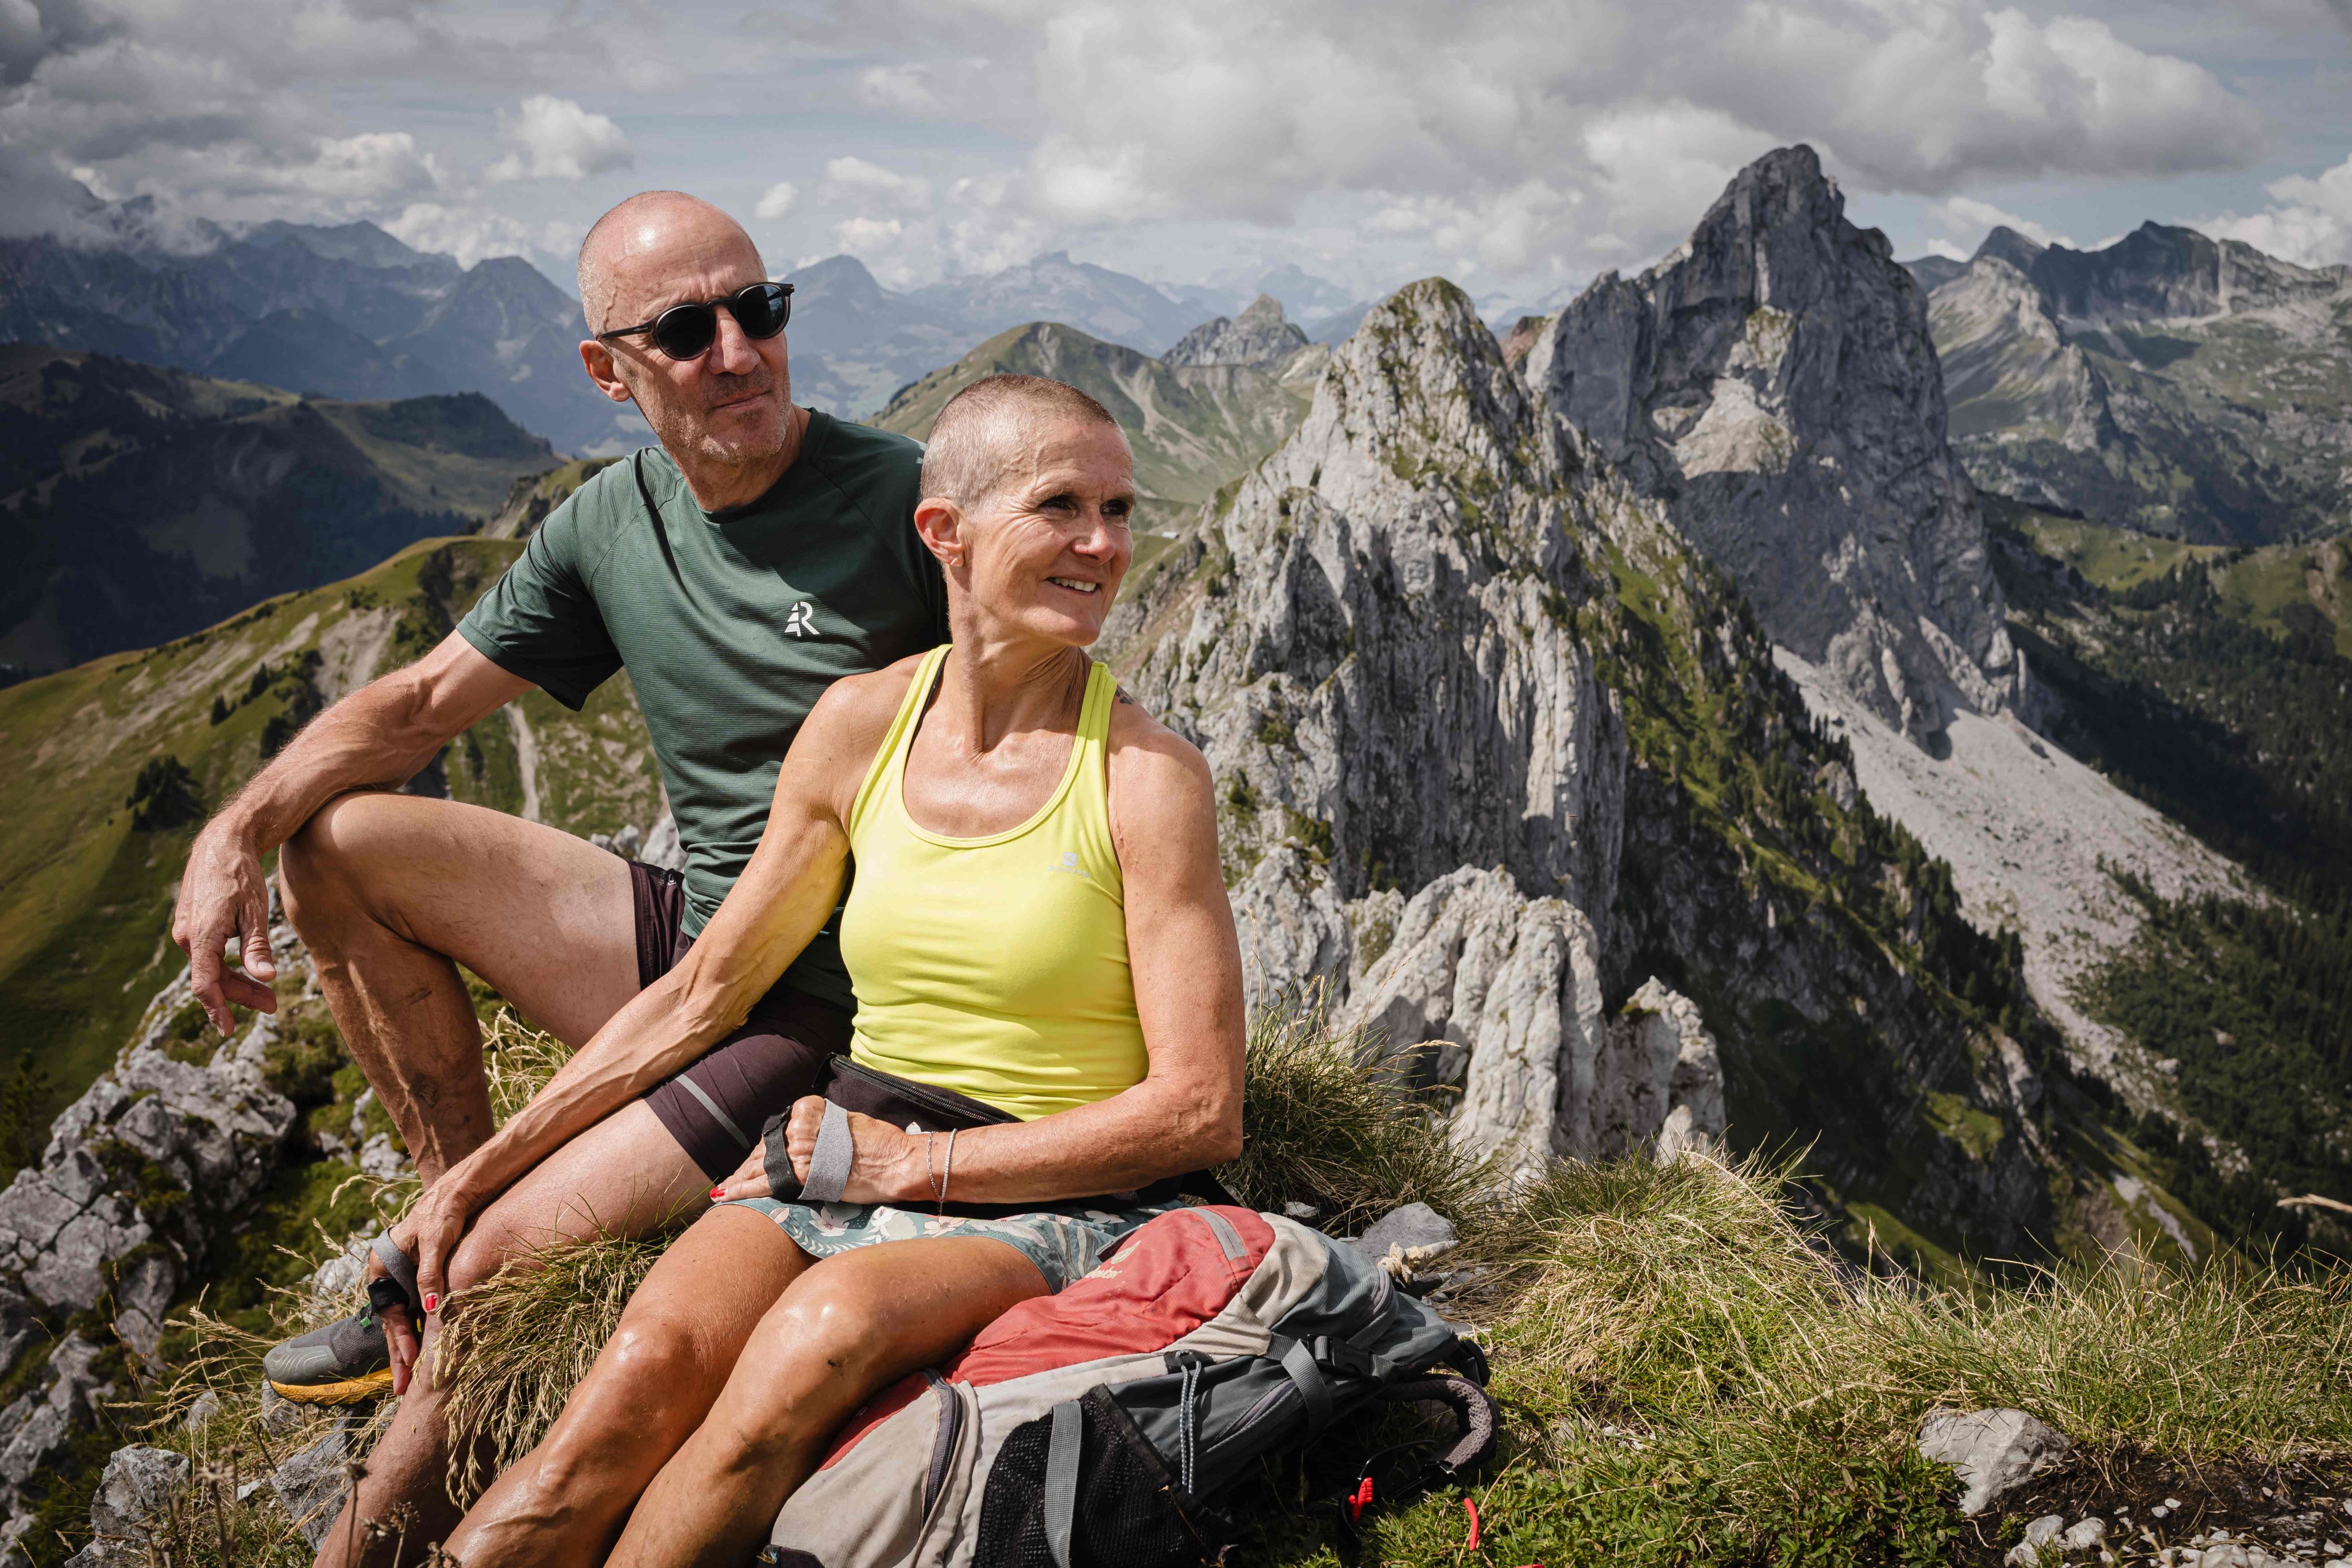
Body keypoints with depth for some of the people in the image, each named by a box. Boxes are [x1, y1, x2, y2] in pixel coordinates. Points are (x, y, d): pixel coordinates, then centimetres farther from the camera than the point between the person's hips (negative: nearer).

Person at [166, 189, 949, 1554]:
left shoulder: (906, 502, -15)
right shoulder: (612, 526, 4)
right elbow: (425, 699, 11)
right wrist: (237, 830, -2)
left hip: (834, 1004, -7)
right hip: (682, 942, 7)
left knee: (514, 1260, -20)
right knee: (342, 840, 4)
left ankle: (387, 1522, 8)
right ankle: (456, 1203, 10)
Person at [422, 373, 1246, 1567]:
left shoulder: (1144, 778, -7)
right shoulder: (861, 726, 4)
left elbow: (1201, 1112, -9)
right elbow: (704, 991, 13)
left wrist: (919, 1160, -12)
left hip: (1047, 1209, -3)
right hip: (848, 1171, 3)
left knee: (831, 1323, -35)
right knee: (653, 1355, -27)